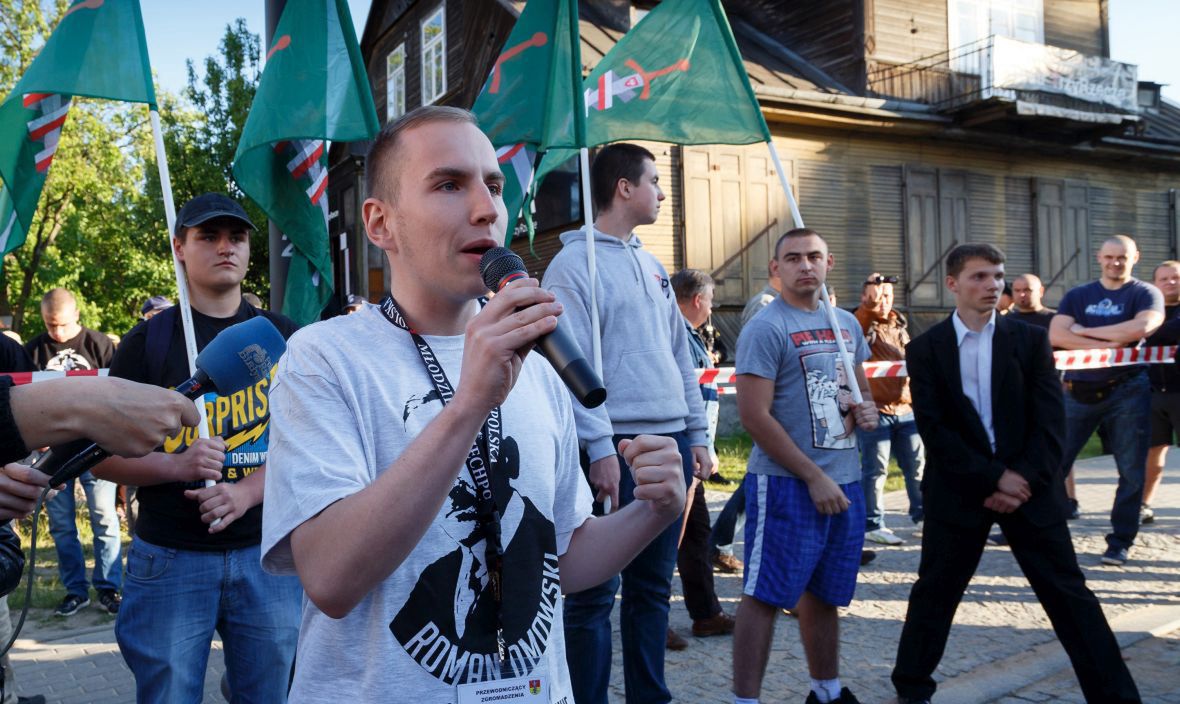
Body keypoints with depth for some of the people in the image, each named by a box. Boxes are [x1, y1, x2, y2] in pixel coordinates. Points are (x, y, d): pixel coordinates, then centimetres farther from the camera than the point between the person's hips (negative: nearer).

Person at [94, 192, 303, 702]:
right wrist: (176, 465, -18)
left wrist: (246, 491, -15)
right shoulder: (149, 339, 3)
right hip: (170, 558, -1)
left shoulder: (282, 336, 7)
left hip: (267, 551, 2)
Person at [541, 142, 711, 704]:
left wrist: (697, 434, 15)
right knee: (595, 592, -2)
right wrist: (600, 447, -18)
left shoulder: (652, 265, 18)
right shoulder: (575, 262, -6)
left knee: (653, 584, 14)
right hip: (617, 448, -7)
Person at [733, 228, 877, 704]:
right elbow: (754, 416, -16)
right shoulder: (766, 329, -10)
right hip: (786, 482, -7)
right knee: (765, 594, -4)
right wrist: (814, 477, -17)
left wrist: (867, 410, 1)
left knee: (824, 594, 17)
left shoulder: (846, 324, 12)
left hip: (844, 480, 7)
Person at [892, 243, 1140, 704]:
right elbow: (933, 429, -9)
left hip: (1030, 486, 1)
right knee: (933, 592, 8)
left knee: (1068, 594, 5)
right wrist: (994, 477, -15)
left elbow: (1050, 423, -3)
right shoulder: (925, 349, -2)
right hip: (959, 490, -1)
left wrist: (1022, 481, -13)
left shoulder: (1031, 340, 2)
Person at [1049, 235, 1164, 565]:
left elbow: (1142, 327, -19)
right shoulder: (1078, 296, 9)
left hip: (1126, 391, -2)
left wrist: (1085, 331, -11)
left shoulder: (1146, 294, 2)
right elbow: (1056, 335, -7)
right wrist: (1109, 343, -16)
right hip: (1079, 390, 2)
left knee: (1131, 471, 2)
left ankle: (1120, 543, 12)